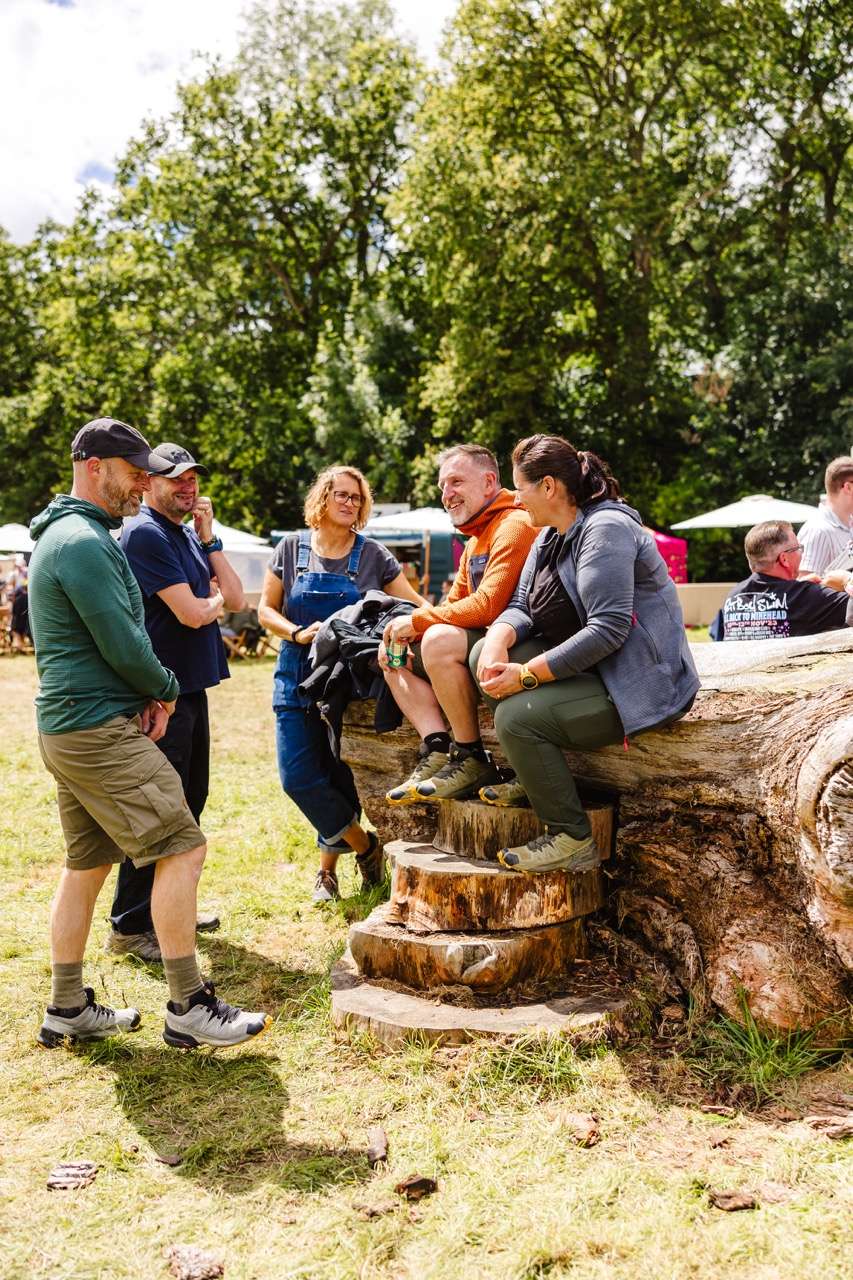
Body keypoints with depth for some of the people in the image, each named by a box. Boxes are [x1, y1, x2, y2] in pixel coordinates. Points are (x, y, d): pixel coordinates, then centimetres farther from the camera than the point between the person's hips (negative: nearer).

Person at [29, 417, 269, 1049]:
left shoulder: (66, 534, 18)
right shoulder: (84, 541, -16)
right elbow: (123, 645, -20)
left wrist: (149, 695, 4)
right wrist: (167, 688, 0)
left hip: (68, 728, 11)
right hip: (100, 730, -11)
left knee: (87, 864, 15)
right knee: (182, 849, -8)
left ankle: (68, 1009, 24)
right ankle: (189, 1007, -1)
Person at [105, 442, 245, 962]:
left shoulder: (189, 536, 15)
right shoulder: (144, 533, -12)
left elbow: (236, 598, 7)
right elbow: (192, 613, -19)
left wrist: (208, 539, 0)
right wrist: (215, 601, 3)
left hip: (192, 688, 9)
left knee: (189, 802, 16)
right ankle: (131, 927, 7)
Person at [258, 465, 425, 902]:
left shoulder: (372, 555, 3)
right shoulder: (292, 548, 5)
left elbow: (415, 604, 4)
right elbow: (265, 609, 7)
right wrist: (299, 633, -12)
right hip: (299, 677, 1)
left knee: (339, 778, 3)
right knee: (298, 777, -7)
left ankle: (327, 869, 23)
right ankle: (365, 846, 10)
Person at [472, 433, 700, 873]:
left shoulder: (605, 529, -18)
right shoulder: (551, 535, 12)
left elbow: (609, 629, -28)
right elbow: (521, 605, 9)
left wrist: (527, 675, -26)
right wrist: (498, 641, -16)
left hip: (639, 683, -10)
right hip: (589, 667, 10)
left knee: (517, 716, -24)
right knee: (485, 656, 0)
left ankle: (572, 840, -9)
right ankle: (529, 778, 7)